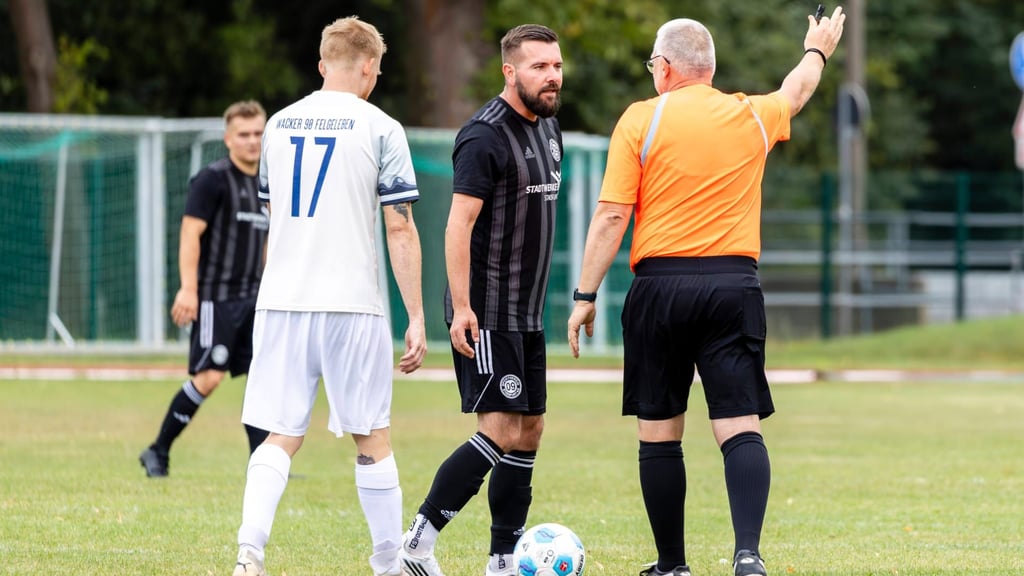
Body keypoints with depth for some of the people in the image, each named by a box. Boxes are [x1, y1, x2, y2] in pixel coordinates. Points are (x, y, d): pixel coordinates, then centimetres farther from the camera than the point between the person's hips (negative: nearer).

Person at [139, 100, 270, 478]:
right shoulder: (213, 179, -8)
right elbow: (190, 234, -14)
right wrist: (188, 289, -24)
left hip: (253, 299, 7)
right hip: (215, 297, -7)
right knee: (208, 376, -13)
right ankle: (158, 452, 0)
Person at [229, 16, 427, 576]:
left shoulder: (279, 125, 12)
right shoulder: (380, 129, -3)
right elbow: (400, 230, -6)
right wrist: (416, 318, -3)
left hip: (280, 303, 4)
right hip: (351, 305, -4)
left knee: (281, 438, 5)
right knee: (372, 441, 8)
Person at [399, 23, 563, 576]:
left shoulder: (549, 129, 13)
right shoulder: (485, 136, -15)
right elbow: (459, 224, -20)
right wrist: (461, 308, -26)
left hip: (526, 314, 9)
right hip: (485, 316, -9)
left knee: (529, 431, 8)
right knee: (501, 431, -14)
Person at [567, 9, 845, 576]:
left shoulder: (641, 120, -1)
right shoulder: (752, 117, 10)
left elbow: (611, 217, -5)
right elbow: (795, 92, 34)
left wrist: (585, 297, 0)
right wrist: (816, 51, 55)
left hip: (660, 285, -2)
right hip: (734, 285, 2)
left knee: (659, 434, 8)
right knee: (741, 428, -3)